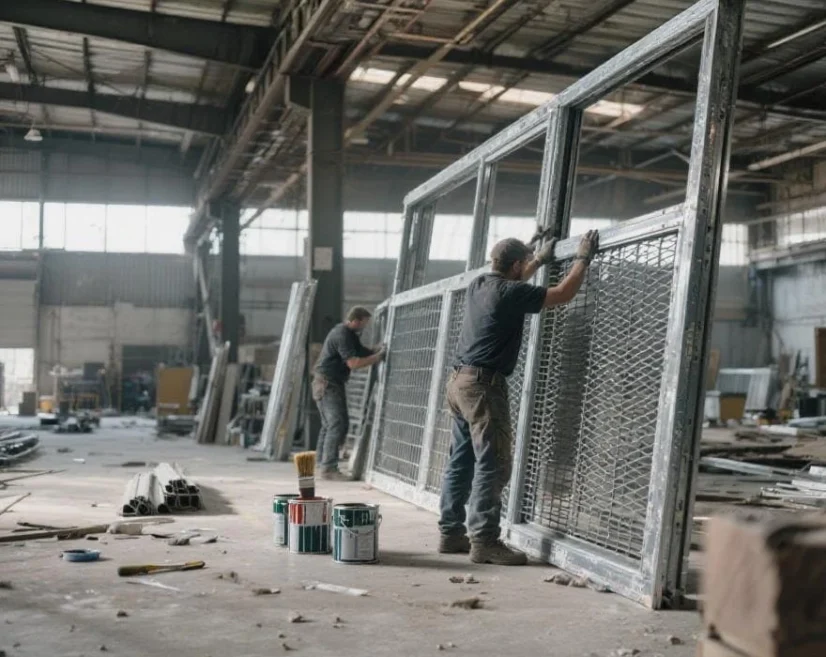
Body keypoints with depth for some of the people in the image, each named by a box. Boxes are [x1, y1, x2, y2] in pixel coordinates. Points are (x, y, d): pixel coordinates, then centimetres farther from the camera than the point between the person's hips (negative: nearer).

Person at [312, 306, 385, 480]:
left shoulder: (349, 334, 14)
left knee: (329, 425, 13)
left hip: (329, 385, 11)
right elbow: (353, 363, -25)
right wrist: (378, 356, -20)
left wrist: (379, 349, 3)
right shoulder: (342, 335, -19)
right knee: (338, 424, -13)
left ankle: (322, 464, 17)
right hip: (328, 384, -11)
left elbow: (363, 351, 18)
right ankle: (329, 467, -13)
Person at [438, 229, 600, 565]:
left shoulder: (478, 284, 12)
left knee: (461, 460, 11)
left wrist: (539, 260, 41)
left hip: (459, 380, 9)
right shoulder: (510, 293, -13)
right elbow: (563, 293, -10)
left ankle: (451, 532, 15)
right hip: (483, 384, -9)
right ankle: (484, 541, -9)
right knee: (492, 465, -7)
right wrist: (583, 258, 3)